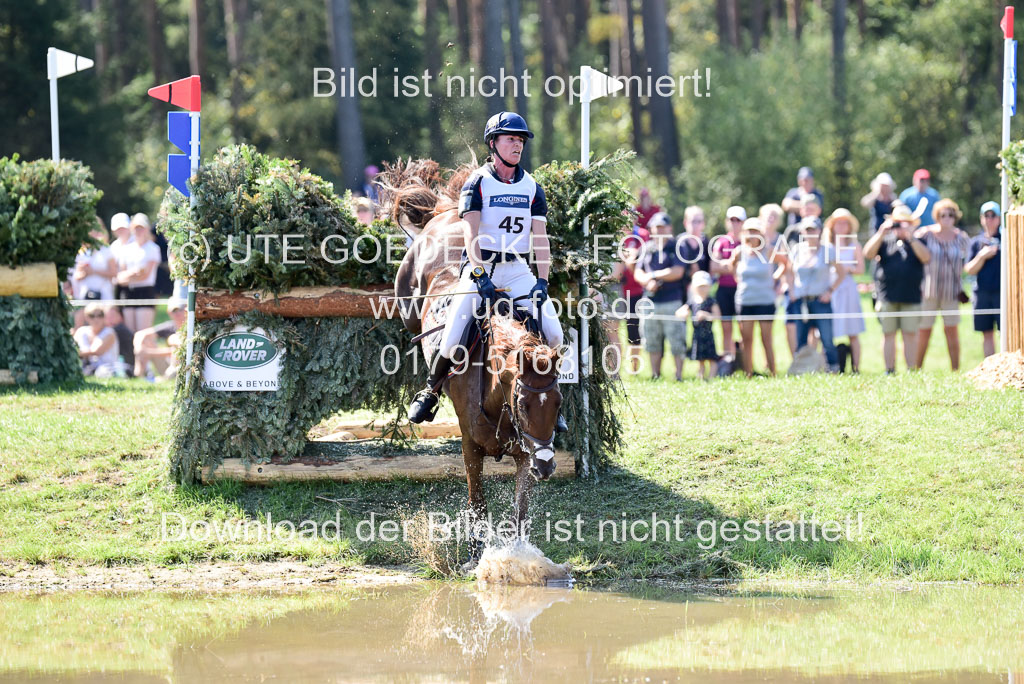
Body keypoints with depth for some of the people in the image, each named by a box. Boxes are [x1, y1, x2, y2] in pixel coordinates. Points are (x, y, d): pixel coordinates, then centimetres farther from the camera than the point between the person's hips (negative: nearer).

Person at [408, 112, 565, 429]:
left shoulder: (531, 187, 8)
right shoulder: (478, 183, -3)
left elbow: (540, 238, 2)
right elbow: (471, 235, -14)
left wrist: (542, 281, -11)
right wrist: (481, 275, -26)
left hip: (517, 270, 3)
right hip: (480, 268, -3)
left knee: (553, 332, -12)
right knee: (452, 338, -14)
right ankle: (430, 391, 11)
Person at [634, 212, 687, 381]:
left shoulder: (677, 248, 0)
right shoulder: (647, 248, 13)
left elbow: (677, 272, -11)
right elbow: (638, 273, 11)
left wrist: (653, 275, -6)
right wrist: (648, 282, -10)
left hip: (671, 302, -5)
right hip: (649, 302, 5)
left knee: (676, 341, -5)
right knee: (652, 342, 8)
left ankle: (679, 374, -1)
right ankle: (655, 375, 15)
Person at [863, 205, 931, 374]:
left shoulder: (917, 243, 12)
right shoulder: (885, 241, 13)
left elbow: (926, 257, -8)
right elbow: (868, 253, -3)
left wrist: (910, 237, -15)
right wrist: (881, 233, -12)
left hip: (911, 297, 0)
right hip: (887, 296, 0)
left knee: (910, 334, -1)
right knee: (888, 334, 1)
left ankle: (911, 371, 1)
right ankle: (889, 371, 5)